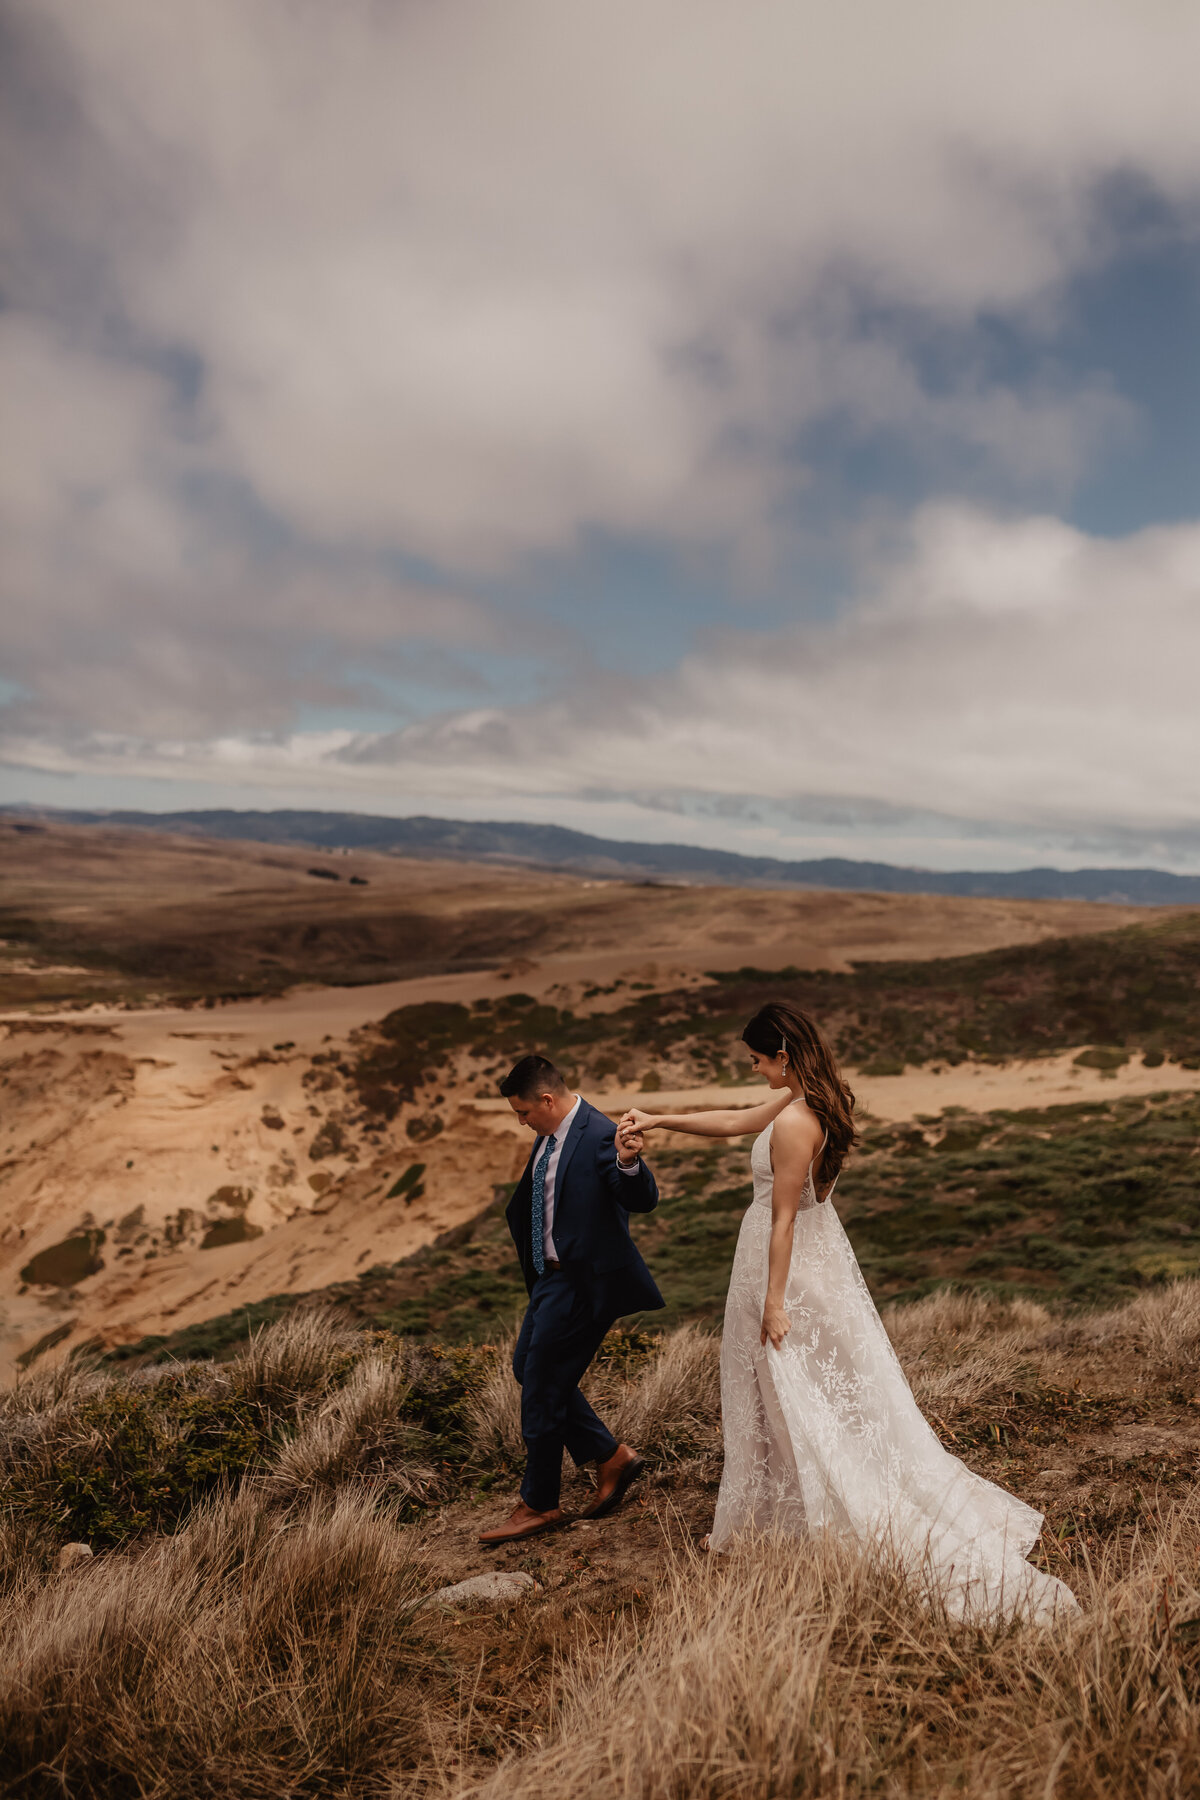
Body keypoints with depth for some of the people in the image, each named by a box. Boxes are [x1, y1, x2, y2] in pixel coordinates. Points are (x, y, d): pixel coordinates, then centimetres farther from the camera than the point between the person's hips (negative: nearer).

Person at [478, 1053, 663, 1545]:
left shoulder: (600, 1135, -22)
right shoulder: (549, 1136, 6)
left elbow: (643, 1200, -31)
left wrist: (629, 1162, -49)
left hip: (583, 1283, -10)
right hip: (553, 1276, 10)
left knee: (543, 1386, 1)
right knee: (528, 1369, 20)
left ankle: (539, 1506, 21)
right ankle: (611, 1457, 29)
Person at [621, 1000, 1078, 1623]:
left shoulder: (795, 1122, -27)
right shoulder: (809, 1101, 1)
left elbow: (784, 1218, -24)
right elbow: (732, 1122, 13)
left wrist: (774, 1302, -18)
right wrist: (660, 1120, 14)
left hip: (789, 1265, -10)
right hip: (817, 1253, 10)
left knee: (795, 1401, 7)